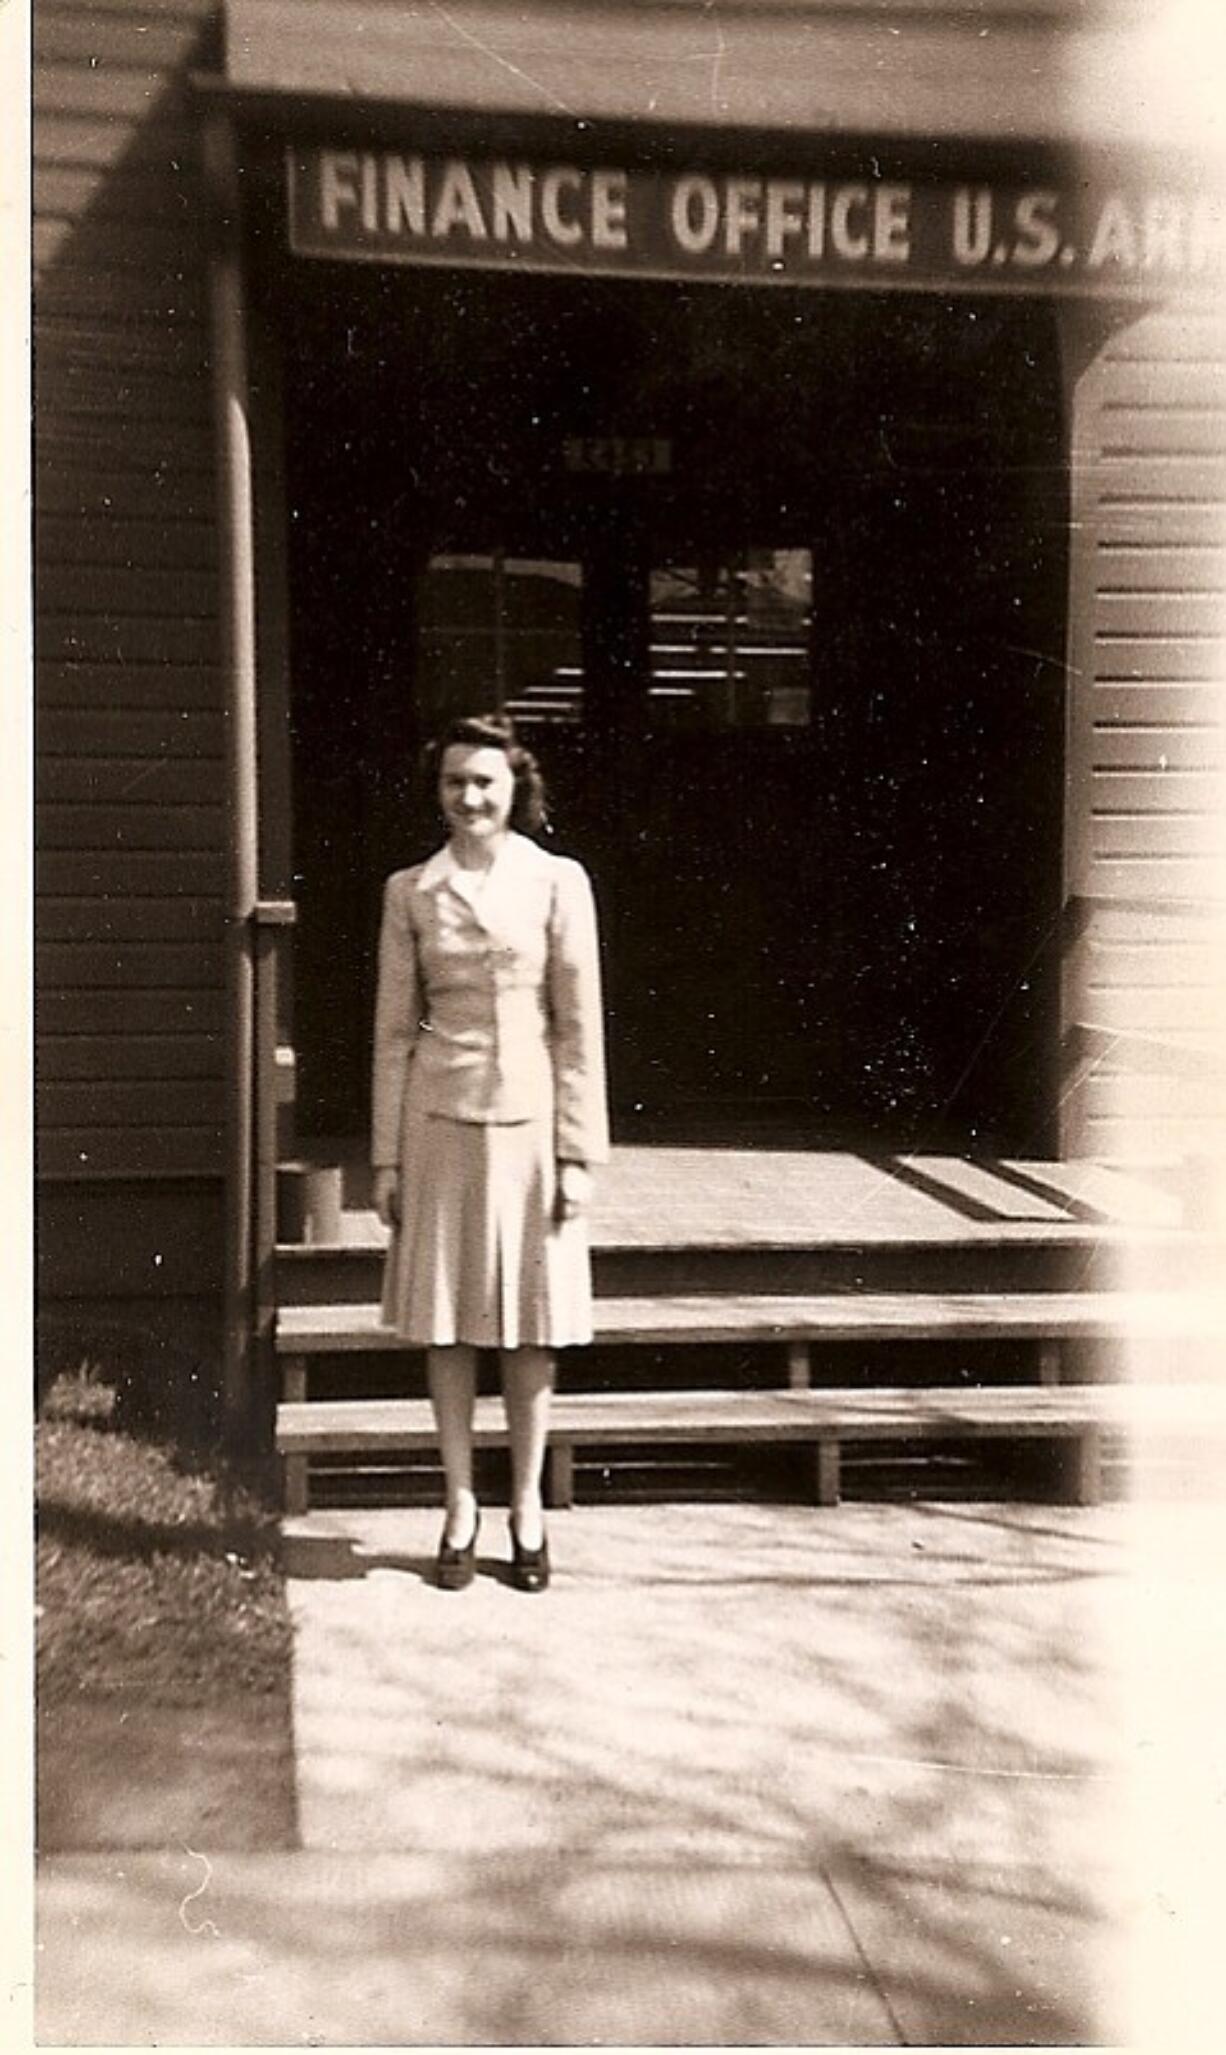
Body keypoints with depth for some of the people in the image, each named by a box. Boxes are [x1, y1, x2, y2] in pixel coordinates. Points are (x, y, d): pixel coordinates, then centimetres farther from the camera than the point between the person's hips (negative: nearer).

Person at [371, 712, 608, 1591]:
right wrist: (387, 1155, 4)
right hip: (442, 1121, 2)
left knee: (532, 1323, 7)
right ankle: (461, 1508, 23)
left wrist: (579, 1151, -6)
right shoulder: (410, 890, 4)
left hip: (530, 1118, -1)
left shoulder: (558, 881, -1)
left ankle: (528, 1508, 24)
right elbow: (395, 1028, 6)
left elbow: (580, 1025, -2)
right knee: (447, 1321, 8)